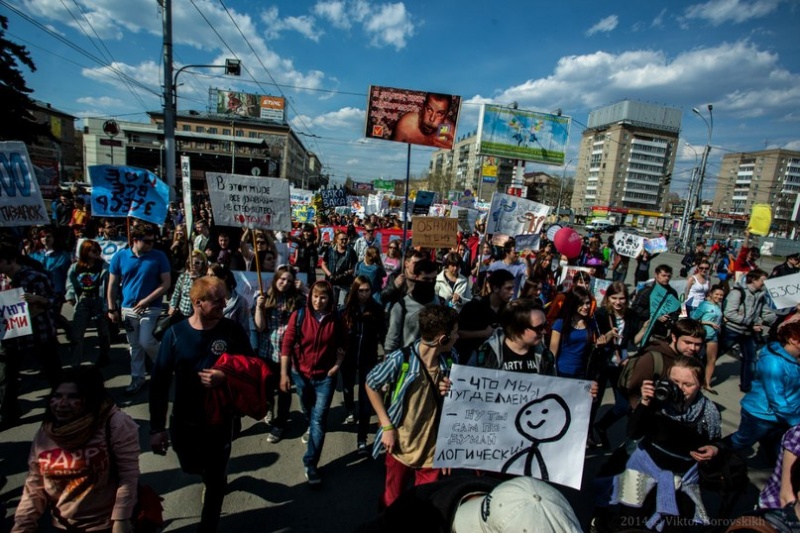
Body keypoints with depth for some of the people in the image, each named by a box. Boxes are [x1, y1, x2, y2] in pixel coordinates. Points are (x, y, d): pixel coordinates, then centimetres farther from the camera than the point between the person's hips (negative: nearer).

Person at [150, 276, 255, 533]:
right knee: (191, 467, 25)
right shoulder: (175, 333, -13)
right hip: (183, 421, 2)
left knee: (215, 480, 10)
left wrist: (226, 378, -26)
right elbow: (159, 382, -8)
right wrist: (157, 427, -8)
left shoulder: (233, 331, -15)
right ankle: (213, 476, 60)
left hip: (220, 420, -2)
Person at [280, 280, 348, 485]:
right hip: (301, 374, 1)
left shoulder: (336, 319, -10)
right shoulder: (298, 316, -14)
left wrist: (338, 364, -3)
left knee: (319, 419, -5)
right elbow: (287, 344, -12)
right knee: (309, 412, 24)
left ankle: (311, 464, 6)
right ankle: (312, 427, 59)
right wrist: (284, 373, -14)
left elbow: (342, 344, 6)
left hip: (325, 376, -1)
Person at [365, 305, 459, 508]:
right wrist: (387, 426, -11)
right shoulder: (400, 359, -24)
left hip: (433, 448, 3)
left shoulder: (451, 357, -8)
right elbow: (371, 385, -8)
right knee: (392, 501, 19)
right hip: (401, 446, -2)